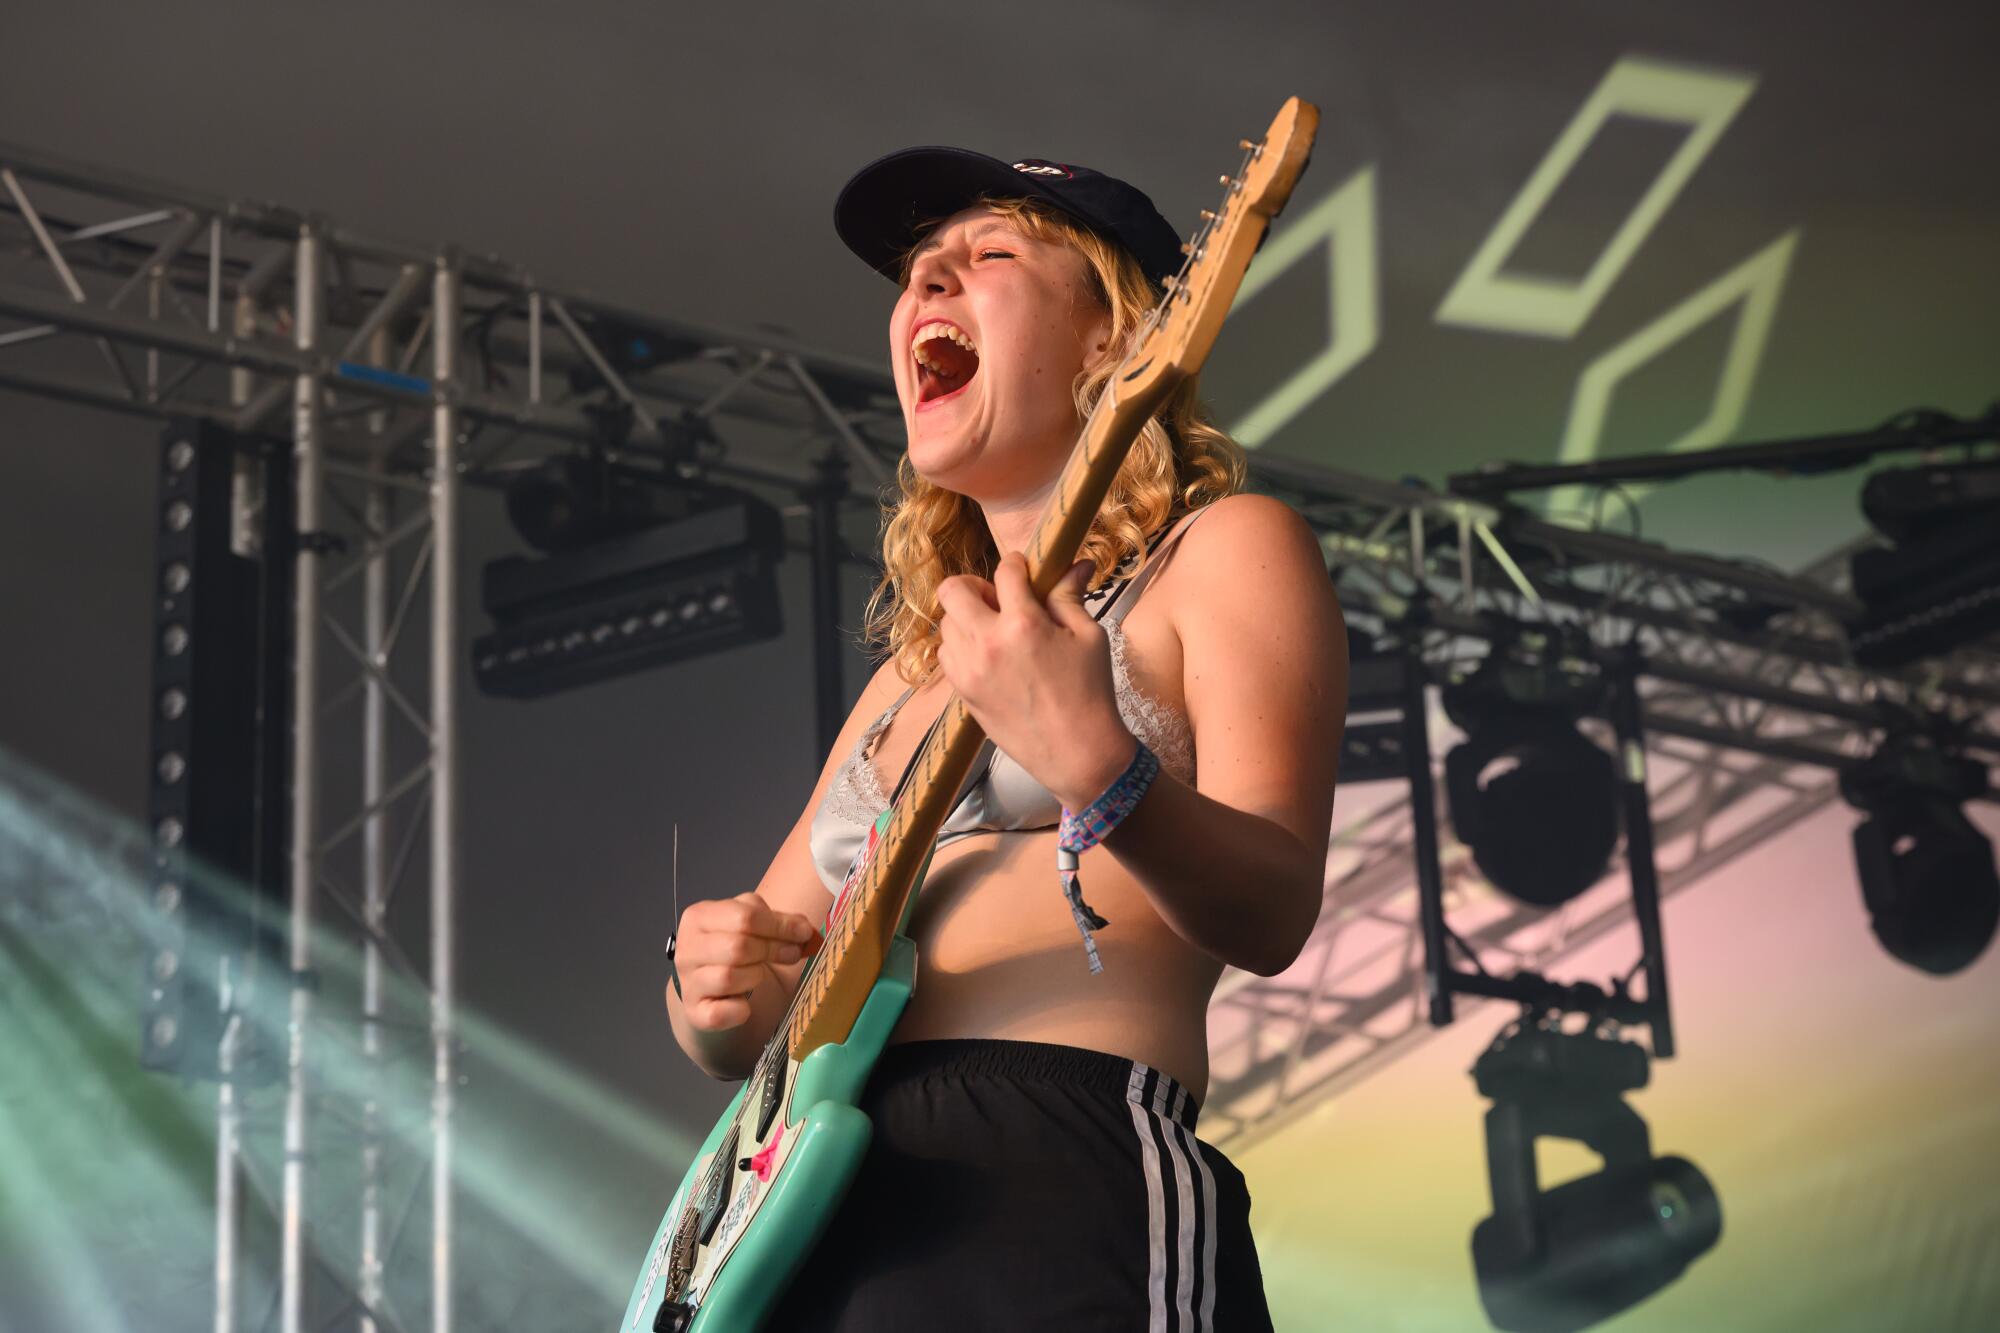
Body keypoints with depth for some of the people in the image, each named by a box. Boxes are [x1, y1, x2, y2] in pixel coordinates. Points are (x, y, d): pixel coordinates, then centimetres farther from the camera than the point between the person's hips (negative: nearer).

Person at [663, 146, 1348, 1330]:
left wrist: (1097, 770, -28)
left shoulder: (1221, 553, 5)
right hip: (817, 1215, 7)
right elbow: (743, 1029, 23)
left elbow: (1274, 913, -10)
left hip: (1065, 1199, -6)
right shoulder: (914, 670, 23)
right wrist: (720, 992, 0)